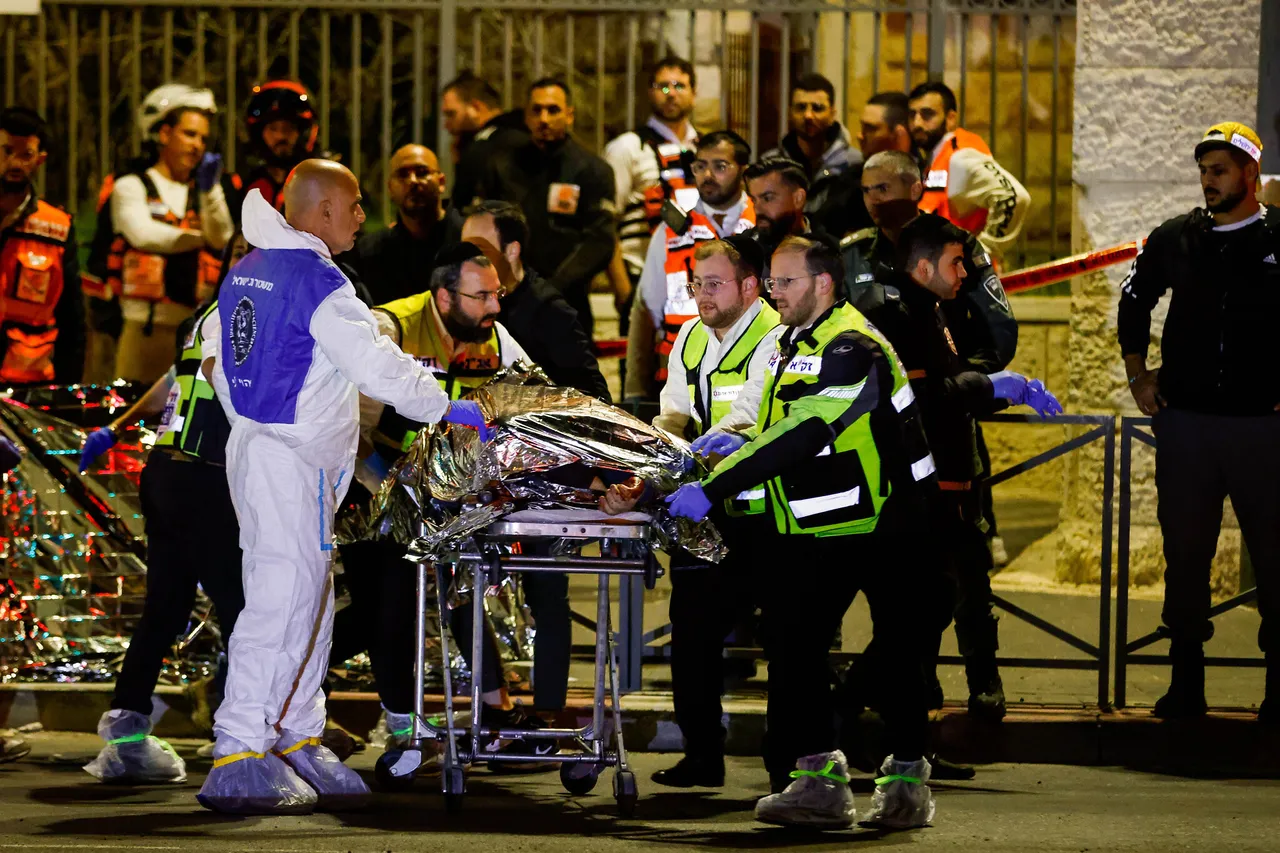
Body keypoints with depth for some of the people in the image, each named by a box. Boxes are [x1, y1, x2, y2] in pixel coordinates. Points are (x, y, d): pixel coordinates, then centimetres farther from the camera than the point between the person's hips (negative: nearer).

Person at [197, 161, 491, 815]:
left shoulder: (244, 273, 12)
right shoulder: (316, 281, -17)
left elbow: (218, 361, 20)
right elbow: (375, 365, -20)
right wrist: (447, 407, -10)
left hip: (252, 444, 10)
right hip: (292, 461, -10)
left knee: (307, 599, 15)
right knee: (282, 600, -9)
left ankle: (296, 742, 19)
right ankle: (238, 762, -11)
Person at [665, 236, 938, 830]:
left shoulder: (852, 350, -20)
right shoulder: (793, 344, 10)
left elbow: (804, 435, -29)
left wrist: (713, 490, -31)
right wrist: (744, 443, 0)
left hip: (888, 522, -8)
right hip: (819, 530, 8)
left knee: (898, 651, 2)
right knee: (792, 644, -4)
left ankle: (908, 776, 12)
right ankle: (817, 775, -5)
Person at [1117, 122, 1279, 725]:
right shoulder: (1176, 239, 7)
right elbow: (1134, 300, 22)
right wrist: (1138, 375, 15)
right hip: (1185, 422, 3)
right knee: (1185, 555, 7)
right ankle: (1186, 684, 14)